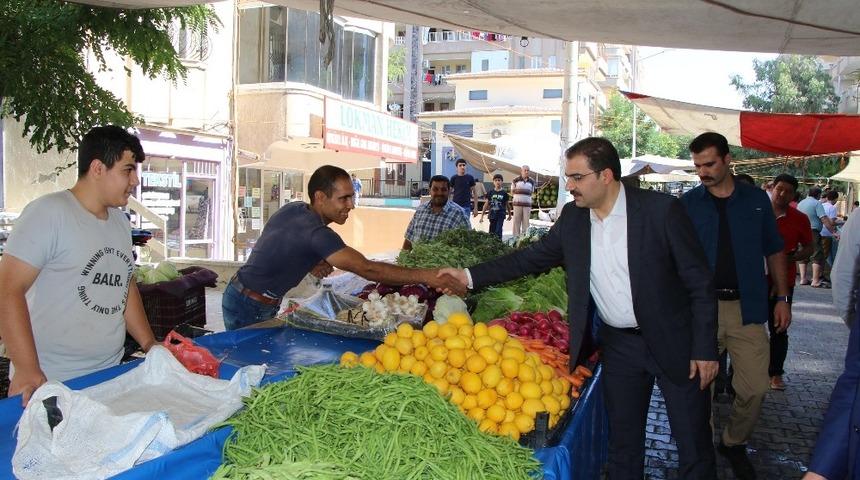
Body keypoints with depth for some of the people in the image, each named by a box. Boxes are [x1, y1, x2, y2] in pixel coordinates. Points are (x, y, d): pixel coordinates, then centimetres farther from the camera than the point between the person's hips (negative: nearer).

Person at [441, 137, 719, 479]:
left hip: (674, 341, -4)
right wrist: (471, 276, 2)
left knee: (694, 447, 8)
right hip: (618, 345, 4)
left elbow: (700, 283, -11)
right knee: (623, 445, 15)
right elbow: (533, 257, 7)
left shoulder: (662, 210, -15)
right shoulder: (572, 217, -2)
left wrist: (704, 349, -12)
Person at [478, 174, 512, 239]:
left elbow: (507, 205, 13)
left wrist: (509, 215, 22)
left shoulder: (504, 193, 1)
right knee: (492, 232, 6)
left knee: (498, 231, -13)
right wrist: (482, 216, 4)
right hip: (492, 215, 2)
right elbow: (486, 205, 6)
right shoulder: (490, 193, 4)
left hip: (501, 215, -2)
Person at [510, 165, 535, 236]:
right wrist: (519, 196, -2)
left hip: (527, 204, 2)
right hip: (517, 204, -2)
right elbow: (512, 193, 7)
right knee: (516, 221, -2)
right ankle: (516, 237, 1)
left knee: (526, 222, 1)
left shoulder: (531, 182, 10)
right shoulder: (515, 180, 2)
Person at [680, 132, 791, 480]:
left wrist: (782, 297, 7)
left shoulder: (756, 200, 6)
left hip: (747, 308, 1)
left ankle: (734, 443, 27)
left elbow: (774, 251, 12)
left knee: (755, 388, 3)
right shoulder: (687, 204, 1)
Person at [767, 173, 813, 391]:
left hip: (783, 281, 1)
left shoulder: (800, 219, 2)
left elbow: (808, 248, 8)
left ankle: (775, 373, 19)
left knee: (778, 329, 7)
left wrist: (793, 257, -11)